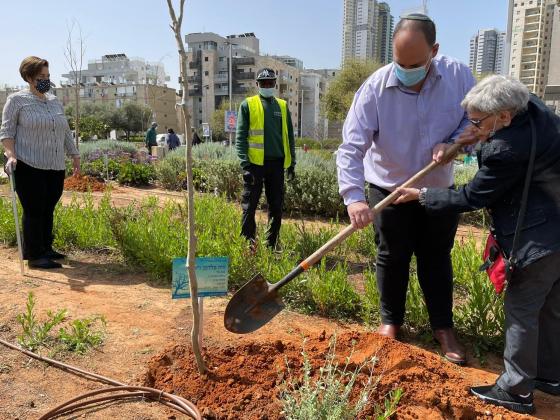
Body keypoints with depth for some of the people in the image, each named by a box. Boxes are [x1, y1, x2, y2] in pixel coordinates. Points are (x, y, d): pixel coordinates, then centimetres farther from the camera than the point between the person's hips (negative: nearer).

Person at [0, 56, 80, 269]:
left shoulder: (55, 101, 18)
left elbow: (65, 132, 24)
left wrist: (75, 155, 22)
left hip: (55, 168, 6)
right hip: (29, 167, -6)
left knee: (48, 210, 10)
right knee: (34, 211, -4)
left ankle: (46, 249, 21)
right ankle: (34, 256, 4)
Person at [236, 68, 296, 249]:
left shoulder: (282, 106, 13)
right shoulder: (248, 105, 2)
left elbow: (289, 136, 15)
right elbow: (241, 136, -3)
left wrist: (292, 162, 10)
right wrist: (245, 162, -12)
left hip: (277, 163, 4)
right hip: (255, 163, -4)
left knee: (276, 206, 8)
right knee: (249, 206, -1)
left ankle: (271, 245, 19)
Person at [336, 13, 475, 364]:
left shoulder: (458, 75, -12)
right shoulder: (375, 88, -21)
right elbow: (351, 146, -25)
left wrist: (451, 142, -19)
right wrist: (354, 197, -37)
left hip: (440, 190, 2)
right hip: (389, 191, -2)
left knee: (437, 258, 11)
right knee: (392, 258, 9)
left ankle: (444, 327, 26)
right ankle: (391, 320, 29)